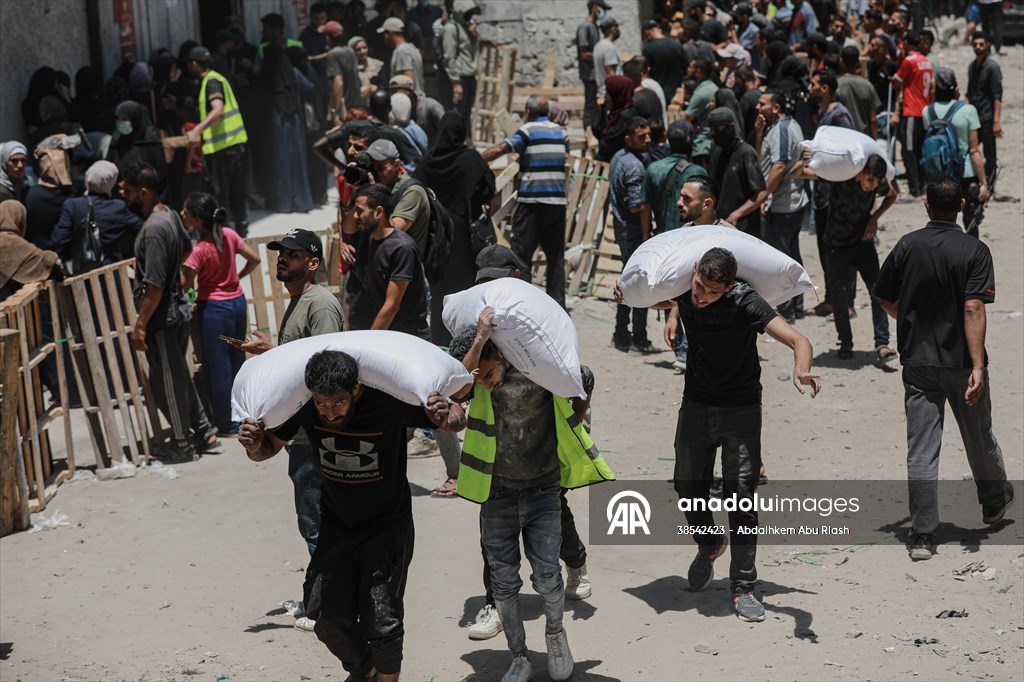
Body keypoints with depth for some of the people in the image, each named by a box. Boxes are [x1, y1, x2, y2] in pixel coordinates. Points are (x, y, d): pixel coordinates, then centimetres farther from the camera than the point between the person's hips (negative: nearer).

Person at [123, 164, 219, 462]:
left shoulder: (153, 229, -24)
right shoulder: (170, 215, 4)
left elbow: (154, 285, -25)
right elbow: (187, 249, 25)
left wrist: (140, 324, -20)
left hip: (162, 317, -9)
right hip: (178, 309, 9)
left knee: (167, 381, 4)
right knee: (179, 376, 18)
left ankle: (182, 443, 16)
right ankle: (204, 433, 26)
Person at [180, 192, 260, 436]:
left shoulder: (200, 250, -23)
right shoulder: (228, 235, -4)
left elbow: (184, 284, -23)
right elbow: (254, 259, 5)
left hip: (214, 308, -7)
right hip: (237, 302, 7)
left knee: (217, 366, 5)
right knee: (237, 360, 19)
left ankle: (227, 426, 13)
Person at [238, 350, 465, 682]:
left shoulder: (390, 402, -26)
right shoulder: (303, 405, -18)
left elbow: (457, 421, -12)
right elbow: (270, 447, 0)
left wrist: (448, 416, -38)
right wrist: (255, 446, -25)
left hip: (388, 526, -3)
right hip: (337, 526, 3)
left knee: (381, 623, -12)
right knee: (329, 618, -6)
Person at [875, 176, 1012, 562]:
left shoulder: (907, 246, -2)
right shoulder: (975, 251, -11)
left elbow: (887, 301, 6)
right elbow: (973, 309, -20)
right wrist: (978, 367, -22)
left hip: (917, 361, 1)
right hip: (961, 362, -1)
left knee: (921, 450, 1)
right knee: (979, 438, 20)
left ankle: (923, 537, -3)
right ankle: (995, 502, 44)